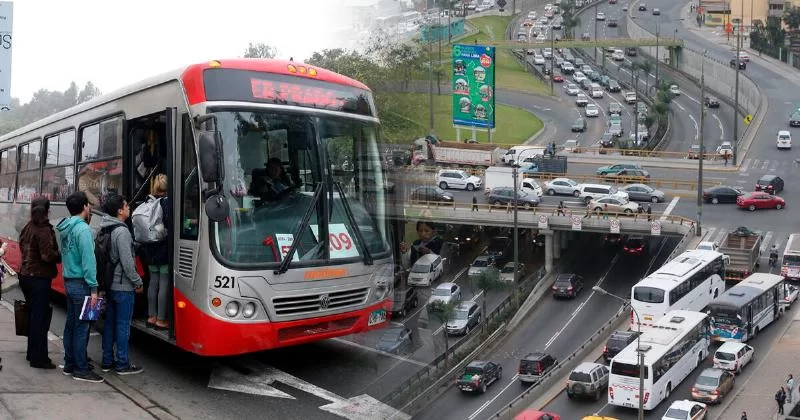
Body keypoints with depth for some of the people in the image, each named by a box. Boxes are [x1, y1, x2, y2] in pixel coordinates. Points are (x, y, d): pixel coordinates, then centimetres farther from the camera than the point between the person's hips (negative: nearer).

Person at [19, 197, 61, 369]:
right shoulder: (43, 230, -16)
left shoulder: (28, 227, 11)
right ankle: (39, 358, 0)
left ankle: (33, 353, 28)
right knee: (40, 317, -3)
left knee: (33, 315, 18)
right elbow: (48, 255, -23)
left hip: (25, 276, 9)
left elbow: (24, 249, 17)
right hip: (39, 278, -9)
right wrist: (62, 255, -6)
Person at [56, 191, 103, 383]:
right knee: (82, 326, -4)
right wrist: (93, 288, -20)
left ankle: (70, 364, 24)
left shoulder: (66, 228, 11)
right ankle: (81, 370, 2)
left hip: (69, 281, 9)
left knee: (71, 324, 15)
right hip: (81, 283, -9)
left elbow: (68, 255, 14)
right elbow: (88, 260, -21)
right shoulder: (83, 228, -17)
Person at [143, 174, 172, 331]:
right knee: (164, 284, -1)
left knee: (153, 282, 14)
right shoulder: (168, 203, -13)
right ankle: (160, 320, 2)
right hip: (164, 251, -7)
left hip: (150, 251, 7)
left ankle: (151, 316, 21)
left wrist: (145, 248, 18)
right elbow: (171, 227, -18)